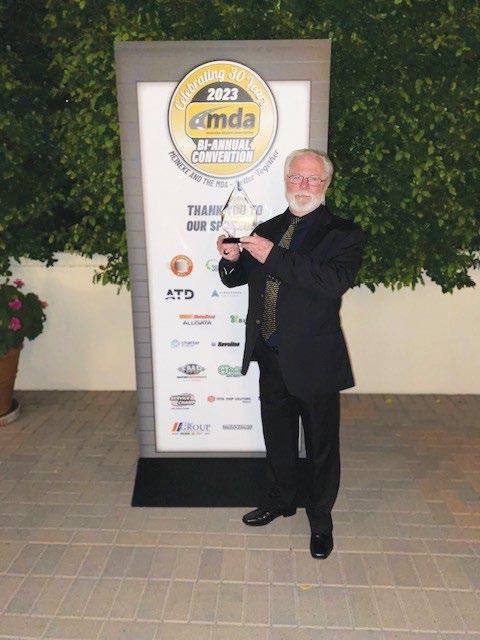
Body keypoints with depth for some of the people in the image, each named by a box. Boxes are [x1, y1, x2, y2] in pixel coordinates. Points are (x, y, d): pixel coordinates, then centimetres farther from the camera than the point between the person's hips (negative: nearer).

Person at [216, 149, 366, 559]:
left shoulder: (344, 233, -8)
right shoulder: (267, 230, 9)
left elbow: (335, 281, -27)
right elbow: (235, 279, 14)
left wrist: (274, 257, -27)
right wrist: (231, 259, -9)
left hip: (314, 362, -5)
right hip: (271, 359, 5)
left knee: (321, 446, 13)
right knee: (277, 438, 22)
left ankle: (321, 519, 36)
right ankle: (281, 500, 46)